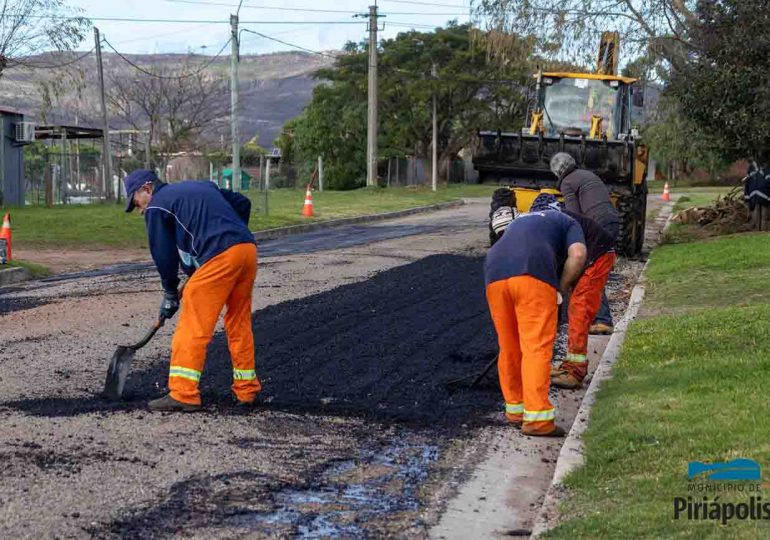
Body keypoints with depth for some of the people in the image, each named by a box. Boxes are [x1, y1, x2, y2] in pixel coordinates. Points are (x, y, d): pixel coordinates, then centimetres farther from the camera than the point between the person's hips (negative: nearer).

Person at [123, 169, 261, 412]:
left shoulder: (157, 206, 8)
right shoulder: (201, 186, 28)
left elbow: (163, 254, 9)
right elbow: (243, 203, 25)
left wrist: (170, 293, 20)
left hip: (220, 256, -8)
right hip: (248, 248, 8)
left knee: (193, 326, -3)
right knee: (239, 323, 17)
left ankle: (183, 394, -5)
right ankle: (246, 390, 23)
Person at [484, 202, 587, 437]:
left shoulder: (520, 221, 41)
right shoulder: (568, 223, 26)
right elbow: (577, 255, 5)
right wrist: (562, 287, 15)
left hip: (494, 275, 5)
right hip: (533, 276, -5)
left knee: (509, 347, 16)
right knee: (536, 347, -6)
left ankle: (515, 410, 24)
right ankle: (536, 417, -12)